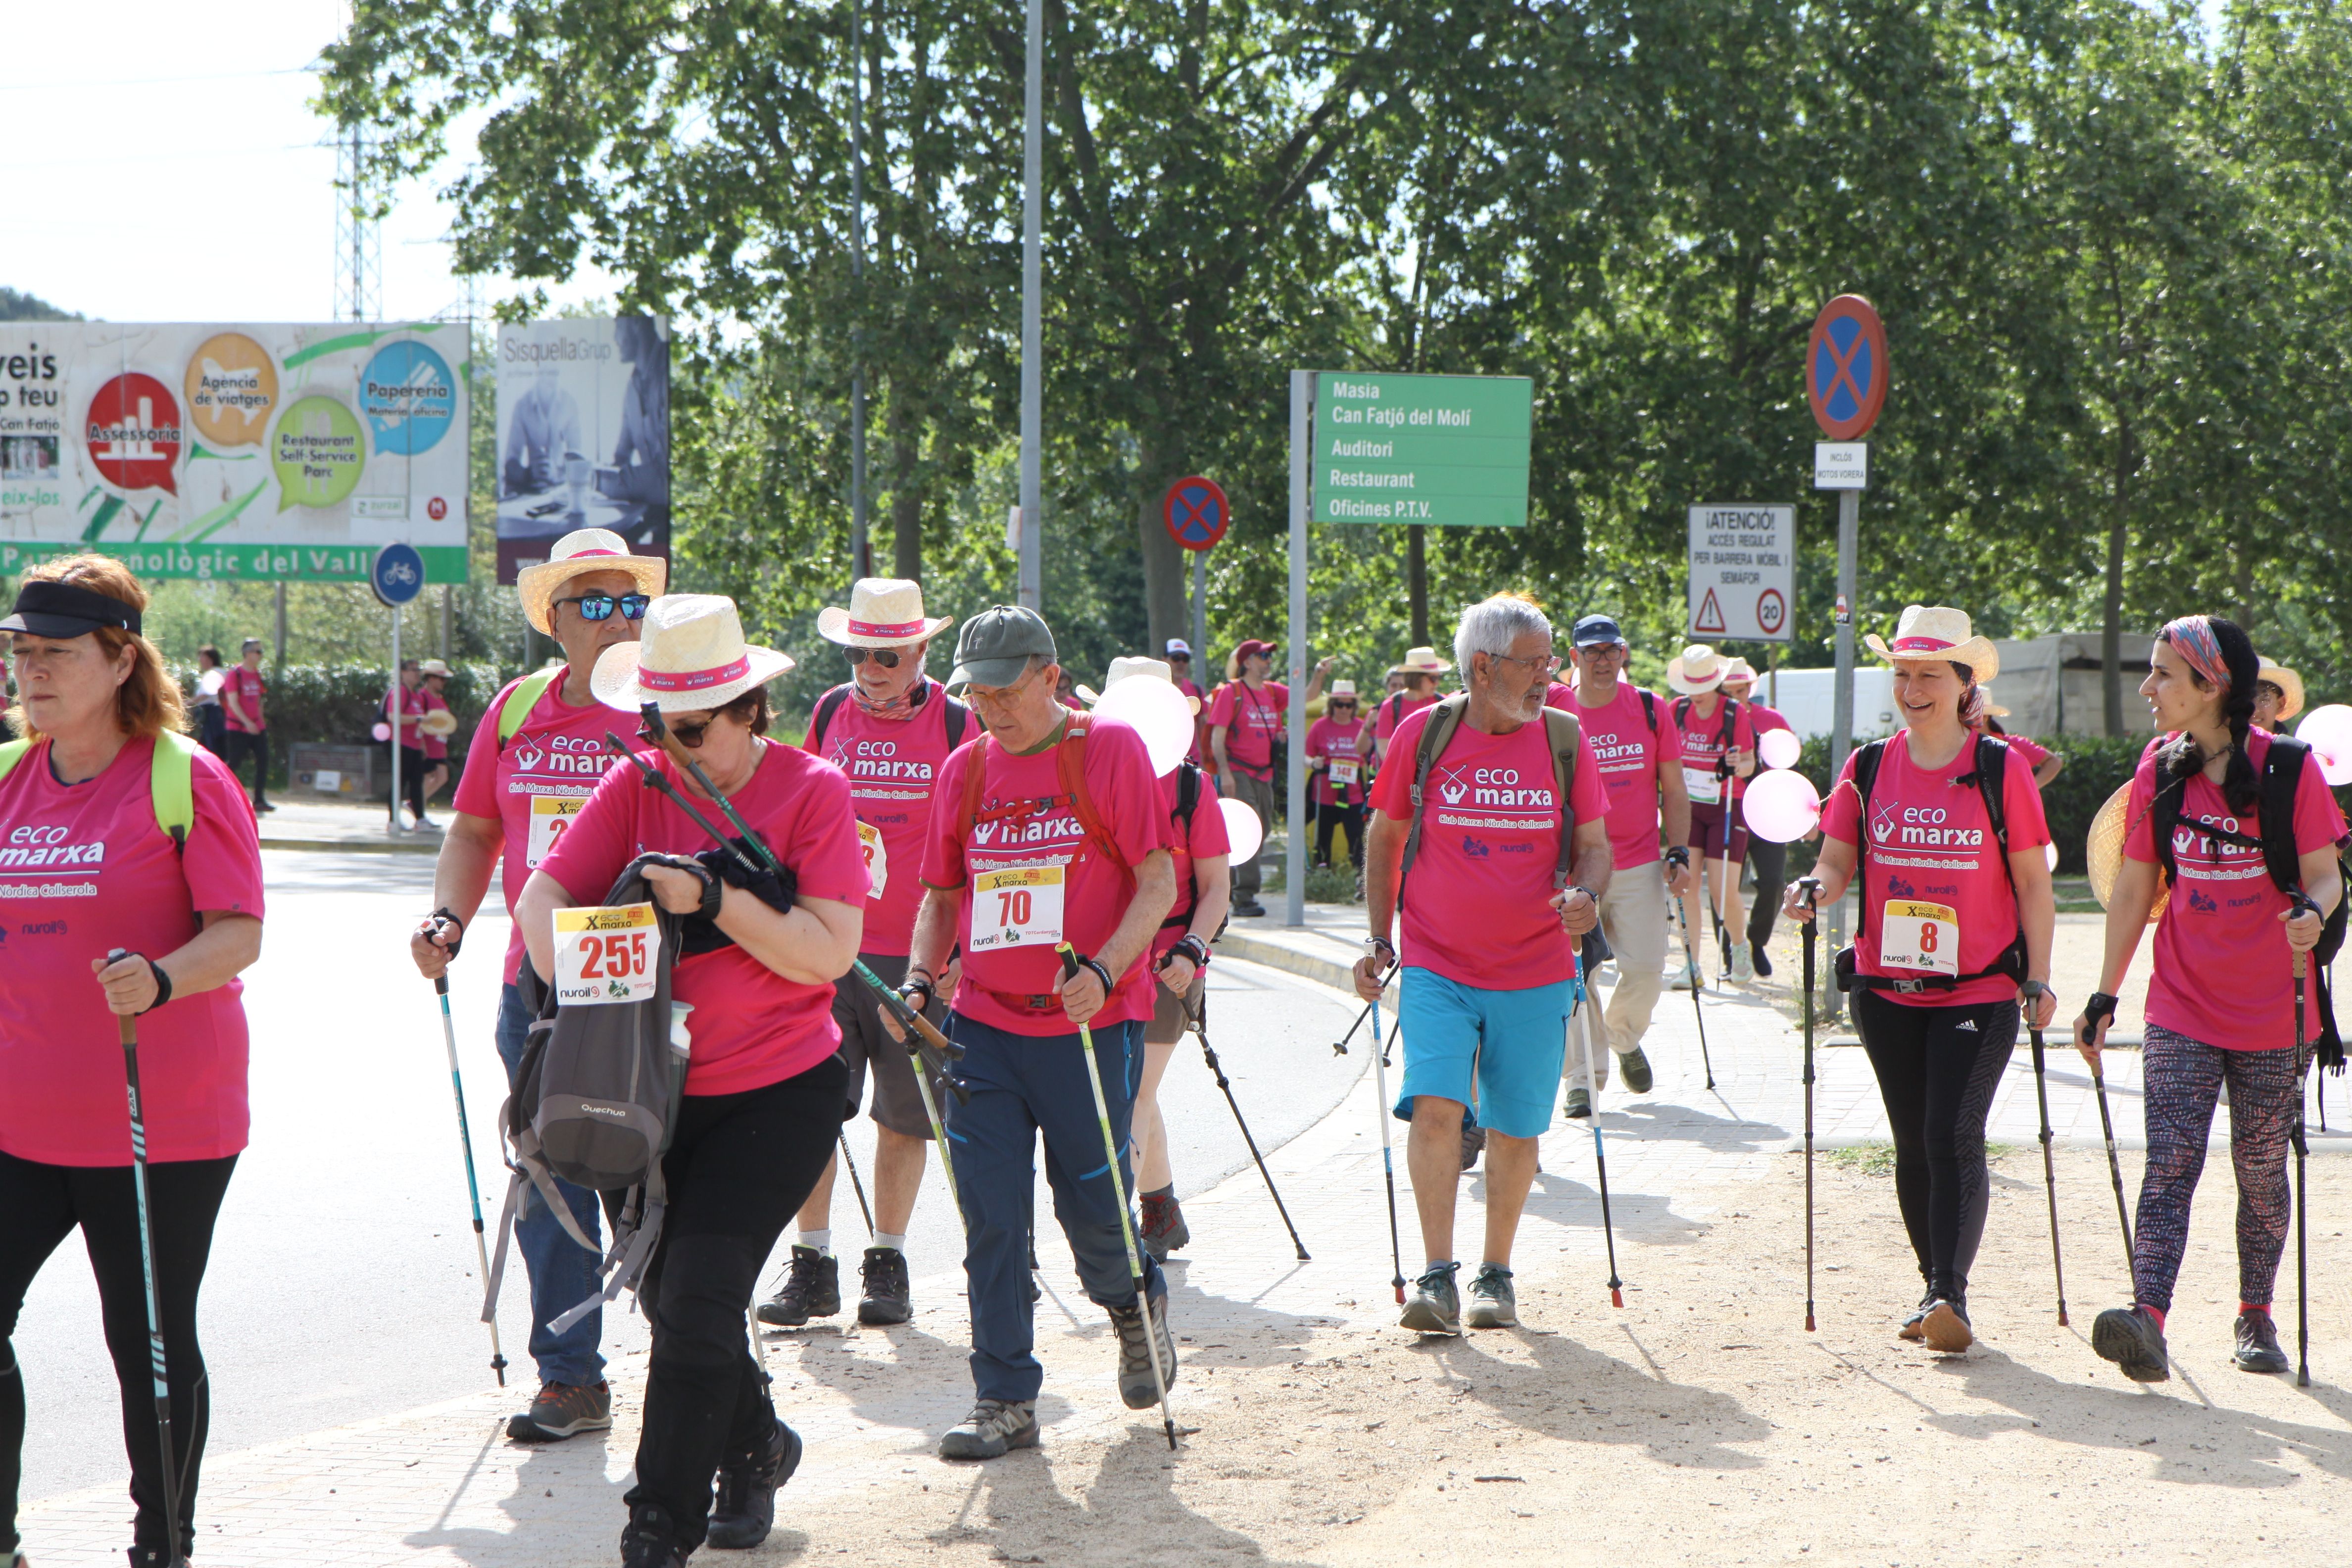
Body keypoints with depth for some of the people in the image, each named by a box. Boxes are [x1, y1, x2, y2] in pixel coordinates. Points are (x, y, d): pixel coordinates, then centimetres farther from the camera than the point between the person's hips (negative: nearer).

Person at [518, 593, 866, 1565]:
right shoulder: (636, 786, 2)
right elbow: (542, 899, -3)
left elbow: (830, 954, -15)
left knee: (698, 1303, -12)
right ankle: (754, 1447, 40)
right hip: (658, 1088, 5)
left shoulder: (811, 791, -8)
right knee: (670, 1300, 13)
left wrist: (715, 899, -24)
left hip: (779, 1090, -5)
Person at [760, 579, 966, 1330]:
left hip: (917, 951, -2)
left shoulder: (957, 725, -3)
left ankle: (887, 1265, 15)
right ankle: (813, 1264, 3)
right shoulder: (830, 713, 7)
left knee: (903, 1114, 4)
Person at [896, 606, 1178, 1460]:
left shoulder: (1110, 749, -4)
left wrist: (1104, 971, -23)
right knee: (990, 1214, 0)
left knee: (1090, 1203, 2)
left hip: (1090, 1024, -4)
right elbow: (941, 894, 18)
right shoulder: (965, 768, 10)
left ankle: (1136, 1302, 35)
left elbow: (1158, 882, -8)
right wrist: (920, 980, 1)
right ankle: (1004, 1399, 7)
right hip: (983, 1022, 4)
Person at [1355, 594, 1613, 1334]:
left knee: (1516, 1128, 6)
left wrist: (1586, 895, -14)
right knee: (1435, 1105, -17)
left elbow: (1593, 845, 8)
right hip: (1437, 967, -1)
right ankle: (1437, 1278, -12)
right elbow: (1385, 838, 10)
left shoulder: (1564, 738, 1)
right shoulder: (1425, 733, -1)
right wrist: (1378, 938, 5)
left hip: (1535, 975, 1)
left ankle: (1495, 1275, 23)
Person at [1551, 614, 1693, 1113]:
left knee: (1646, 969, -4)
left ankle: (1623, 1037, 27)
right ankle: (1584, 1077, 4)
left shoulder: (1651, 711, 3)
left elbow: (1673, 791, 8)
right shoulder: (1552, 710, 1)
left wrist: (1678, 854, -1)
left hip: (1639, 866, 1)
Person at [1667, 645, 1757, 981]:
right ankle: (1691, 966, 1)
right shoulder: (1678, 709, 0)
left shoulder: (1736, 713, -10)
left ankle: (1740, 946, 22)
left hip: (1726, 808, -3)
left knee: (1723, 891, -7)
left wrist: (1737, 765, -29)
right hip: (1688, 805, 3)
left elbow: (1750, 764, -9)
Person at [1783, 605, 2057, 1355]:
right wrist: (1813, 891, -16)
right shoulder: (1868, 767, 5)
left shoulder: (2001, 769, -3)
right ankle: (1934, 1286, 22)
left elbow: (2032, 881, 1)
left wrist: (2038, 980, -2)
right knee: (1913, 1144, 11)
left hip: (1979, 991, -4)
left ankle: (1951, 1295, -14)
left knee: (1954, 1138, -13)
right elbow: (1838, 862, 7)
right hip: (1887, 988, 4)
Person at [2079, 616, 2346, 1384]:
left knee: (2261, 1169, 9)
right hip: (2181, 1011, 2)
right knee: (2171, 1160, -12)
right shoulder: (2160, 769, 3)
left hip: (2272, 1015, -2)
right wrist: (2104, 996, 8)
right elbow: (2134, 888, 9)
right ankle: (2148, 1321, -24)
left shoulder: (2289, 767, -8)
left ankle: (2256, 1317, 26)